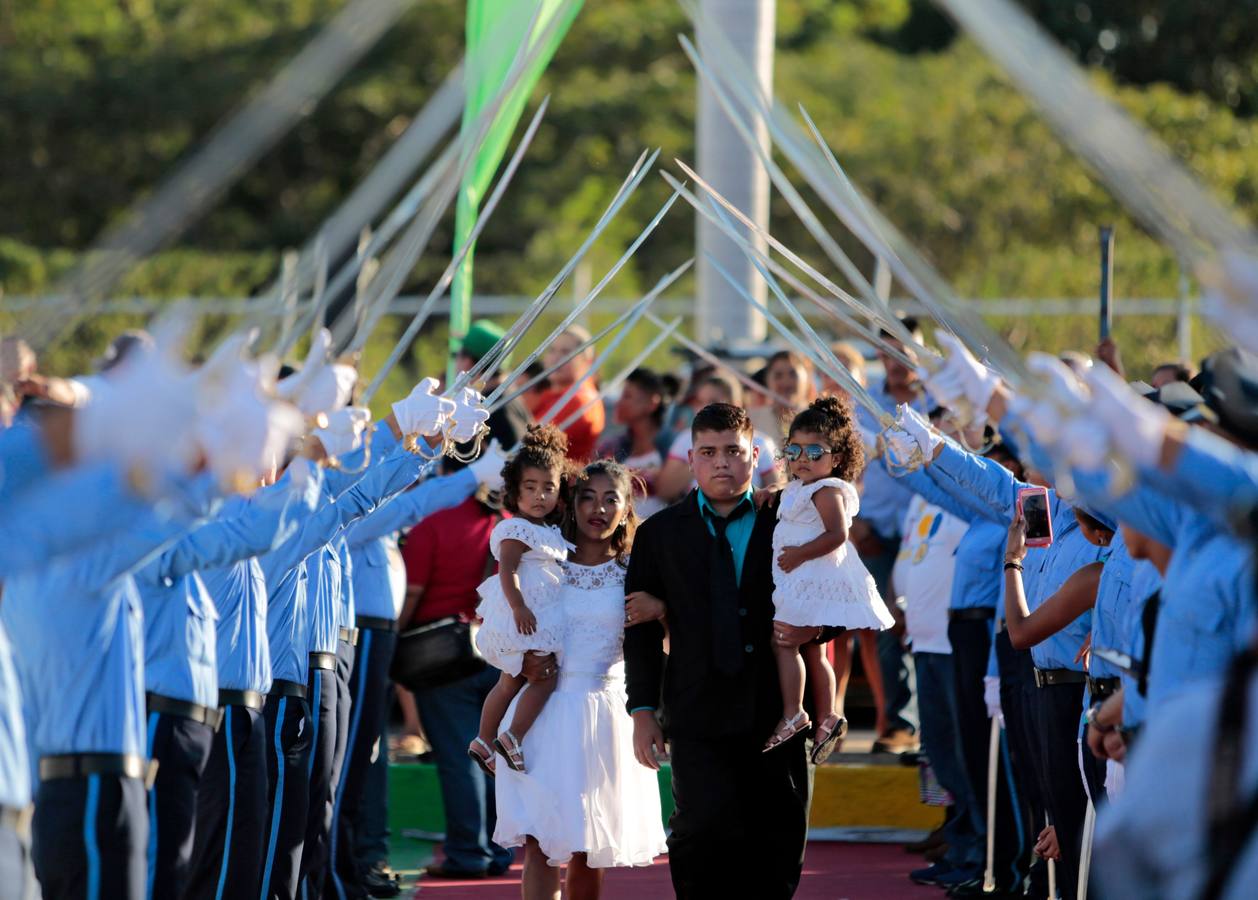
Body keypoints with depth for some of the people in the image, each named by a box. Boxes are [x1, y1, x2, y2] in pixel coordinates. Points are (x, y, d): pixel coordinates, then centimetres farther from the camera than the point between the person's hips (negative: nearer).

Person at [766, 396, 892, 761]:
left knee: (783, 640, -12)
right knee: (811, 650, 15)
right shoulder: (799, 488, 16)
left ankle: (793, 714, -13)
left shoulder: (827, 491, -15)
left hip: (813, 581, -11)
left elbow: (837, 534, -27)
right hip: (799, 582, 11)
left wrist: (800, 554, -24)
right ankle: (826, 717, 19)